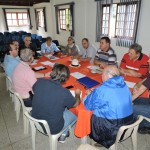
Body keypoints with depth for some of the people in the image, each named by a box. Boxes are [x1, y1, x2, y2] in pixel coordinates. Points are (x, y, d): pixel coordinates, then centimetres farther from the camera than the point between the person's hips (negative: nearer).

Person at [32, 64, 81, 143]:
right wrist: (77, 94, 13)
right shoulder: (64, 92, -28)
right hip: (52, 129, -5)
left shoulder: (39, 82, -16)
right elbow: (75, 104, -6)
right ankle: (63, 133, 30)